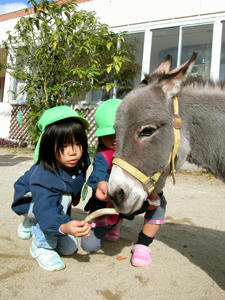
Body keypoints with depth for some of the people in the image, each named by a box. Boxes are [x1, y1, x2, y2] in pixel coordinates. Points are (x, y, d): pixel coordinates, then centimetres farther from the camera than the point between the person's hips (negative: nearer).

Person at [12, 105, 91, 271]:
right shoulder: (43, 177, -43)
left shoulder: (81, 161, -22)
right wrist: (64, 227, -70)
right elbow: (45, 211, -53)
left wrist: (77, 193, 6)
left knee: (69, 248, 6)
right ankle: (42, 247, -17)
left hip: (61, 205, 7)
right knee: (62, 199, -39)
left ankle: (31, 224, 30)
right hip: (29, 200, -6)